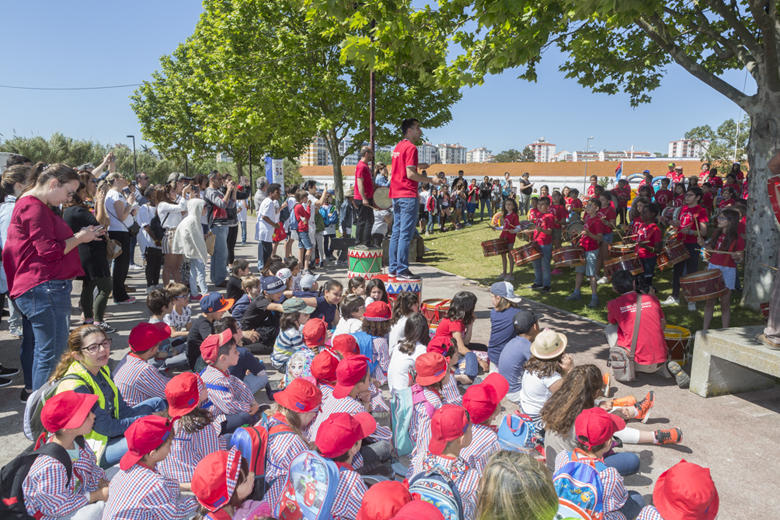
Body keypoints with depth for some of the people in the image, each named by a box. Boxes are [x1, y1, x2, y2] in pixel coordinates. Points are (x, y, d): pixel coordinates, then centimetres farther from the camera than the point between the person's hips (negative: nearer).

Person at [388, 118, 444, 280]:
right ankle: (402, 270, -7)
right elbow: (410, 174, -18)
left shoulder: (398, 146, 17)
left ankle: (393, 268, 15)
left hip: (396, 195, 10)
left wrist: (417, 166, 28)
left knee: (396, 232, 11)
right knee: (406, 234, -8)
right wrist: (431, 180, -12)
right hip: (408, 195, -9)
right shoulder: (411, 148, -11)